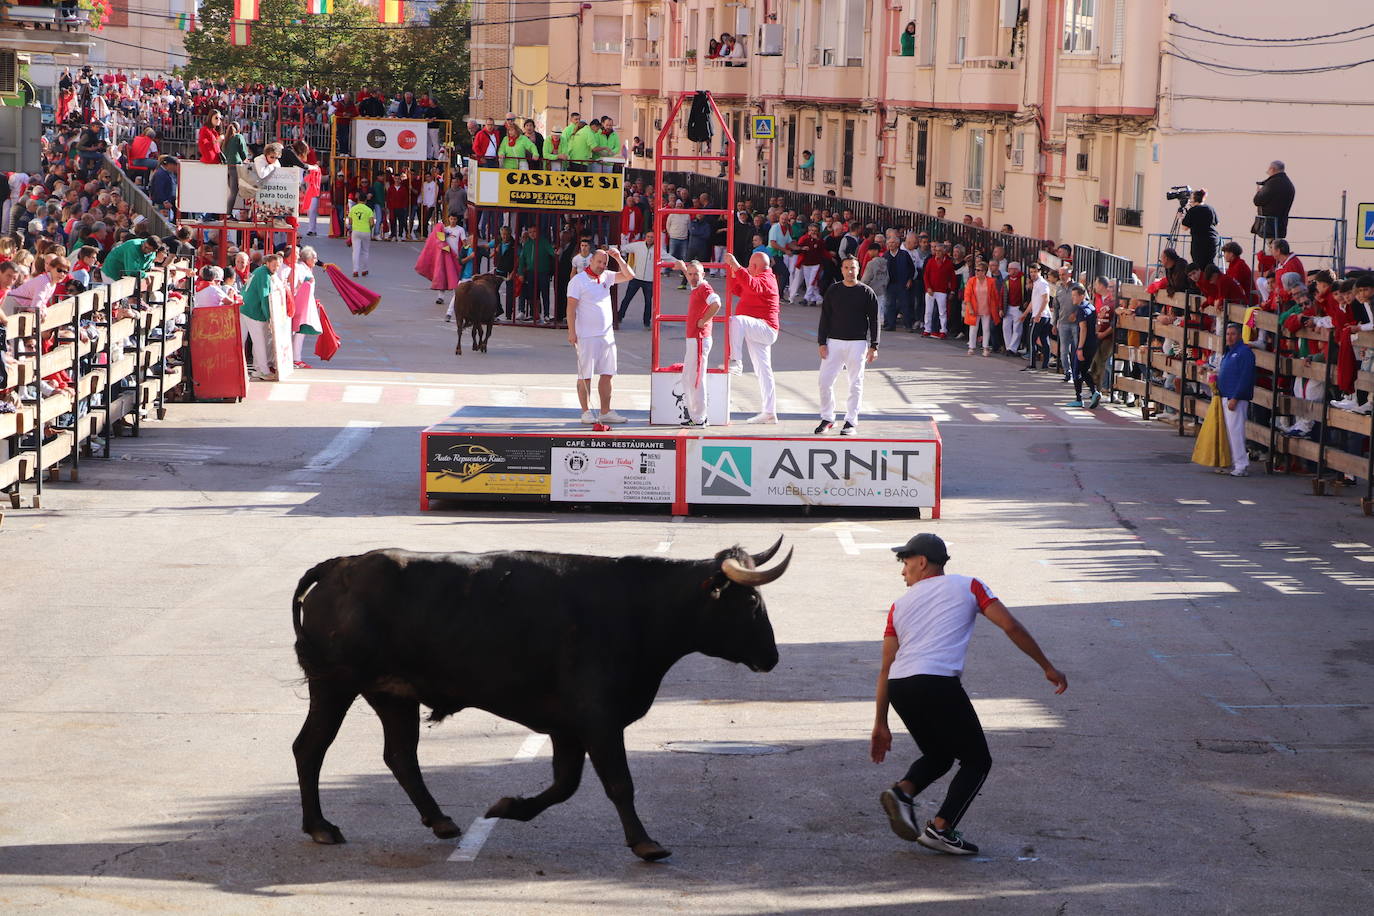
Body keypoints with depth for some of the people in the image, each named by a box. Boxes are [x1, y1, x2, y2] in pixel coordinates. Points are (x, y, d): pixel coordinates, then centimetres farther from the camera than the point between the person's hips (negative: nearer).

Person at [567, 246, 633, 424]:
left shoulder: (606, 277, 11)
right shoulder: (578, 280, -6)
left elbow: (629, 276, 8)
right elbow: (571, 307, -8)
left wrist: (618, 258, -5)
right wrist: (571, 331, -14)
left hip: (607, 334, 6)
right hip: (586, 336, -6)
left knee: (606, 374, 7)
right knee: (585, 375, 0)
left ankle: (606, 412, 12)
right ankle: (586, 412, 6)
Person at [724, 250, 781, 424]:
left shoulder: (765, 280, -10)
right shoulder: (761, 279, 24)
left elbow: (752, 285, -33)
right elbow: (739, 291, 32)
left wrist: (736, 266, -38)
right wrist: (733, 272, 20)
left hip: (764, 329, -10)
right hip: (757, 331, 10)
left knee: (737, 320, -35)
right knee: (763, 371, 8)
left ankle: (736, 362, -40)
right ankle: (769, 413, 8)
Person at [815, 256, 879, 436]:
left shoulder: (866, 292, 1)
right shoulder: (833, 290, 7)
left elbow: (874, 320, 2)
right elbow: (825, 318, 9)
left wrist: (873, 347, -3)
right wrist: (822, 343, 1)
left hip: (858, 343, -2)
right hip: (834, 341, 2)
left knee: (855, 384, -1)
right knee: (825, 381, -2)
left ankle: (851, 421, 5)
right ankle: (827, 418, 10)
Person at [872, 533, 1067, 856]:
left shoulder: (901, 603, 23)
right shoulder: (967, 586, 16)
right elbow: (1011, 626, 5)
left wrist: (881, 725, 23)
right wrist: (1048, 668, 13)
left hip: (899, 688, 5)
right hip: (938, 684, -5)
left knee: (938, 756, 25)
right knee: (977, 760, 10)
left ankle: (902, 791, -2)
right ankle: (940, 828, -5)